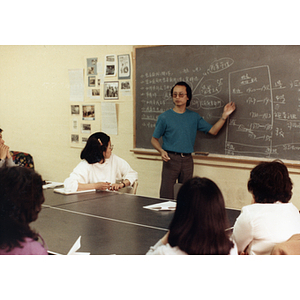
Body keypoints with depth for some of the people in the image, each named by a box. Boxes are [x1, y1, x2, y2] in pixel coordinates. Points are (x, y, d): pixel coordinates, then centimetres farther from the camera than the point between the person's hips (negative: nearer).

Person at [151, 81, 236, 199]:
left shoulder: (194, 116, 9)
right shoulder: (164, 117, -1)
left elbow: (213, 131, 10)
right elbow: (154, 139, 5)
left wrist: (224, 115, 1)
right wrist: (161, 151, -14)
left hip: (187, 160, 4)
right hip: (171, 159, -3)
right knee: (167, 197, -7)